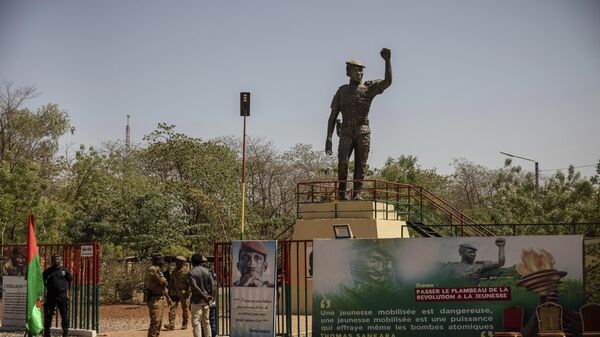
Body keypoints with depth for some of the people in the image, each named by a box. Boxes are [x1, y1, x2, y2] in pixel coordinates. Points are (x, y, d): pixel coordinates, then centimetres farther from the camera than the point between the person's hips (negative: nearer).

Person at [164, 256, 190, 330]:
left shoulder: (187, 271, -7)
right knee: (172, 307, -5)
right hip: (175, 292, 5)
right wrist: (169, 291, 16)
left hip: (184, 293, -5)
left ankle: (184, 324, 14)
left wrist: (188, 291, -19)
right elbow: (171, 281, 19)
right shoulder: (174, 271, 11)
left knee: (185, 309, 3)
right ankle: (171, 324, -9)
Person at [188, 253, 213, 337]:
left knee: (196, 322, -3)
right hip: (206, 301, 5)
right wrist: (210, 296, 0)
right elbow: (212, 283, -3)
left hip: (197, 300, -5)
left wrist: (204, 296, -13)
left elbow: (194, 286, -19)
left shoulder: (191, 272, -9)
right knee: (206, 321, 14)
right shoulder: (206, 271, 4)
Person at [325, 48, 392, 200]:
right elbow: (333, 115, 11)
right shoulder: (342, 91, 14)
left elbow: (388, 81, -9)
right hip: (346, 133, 0)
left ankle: (357, 193, -2)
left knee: (360, 164, -7)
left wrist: (387, 60, -21)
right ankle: (341, 191, -3)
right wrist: (328, 137, 0)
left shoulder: (369, 88, 9)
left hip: (363, 132, 0)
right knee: (342, 161, -18)